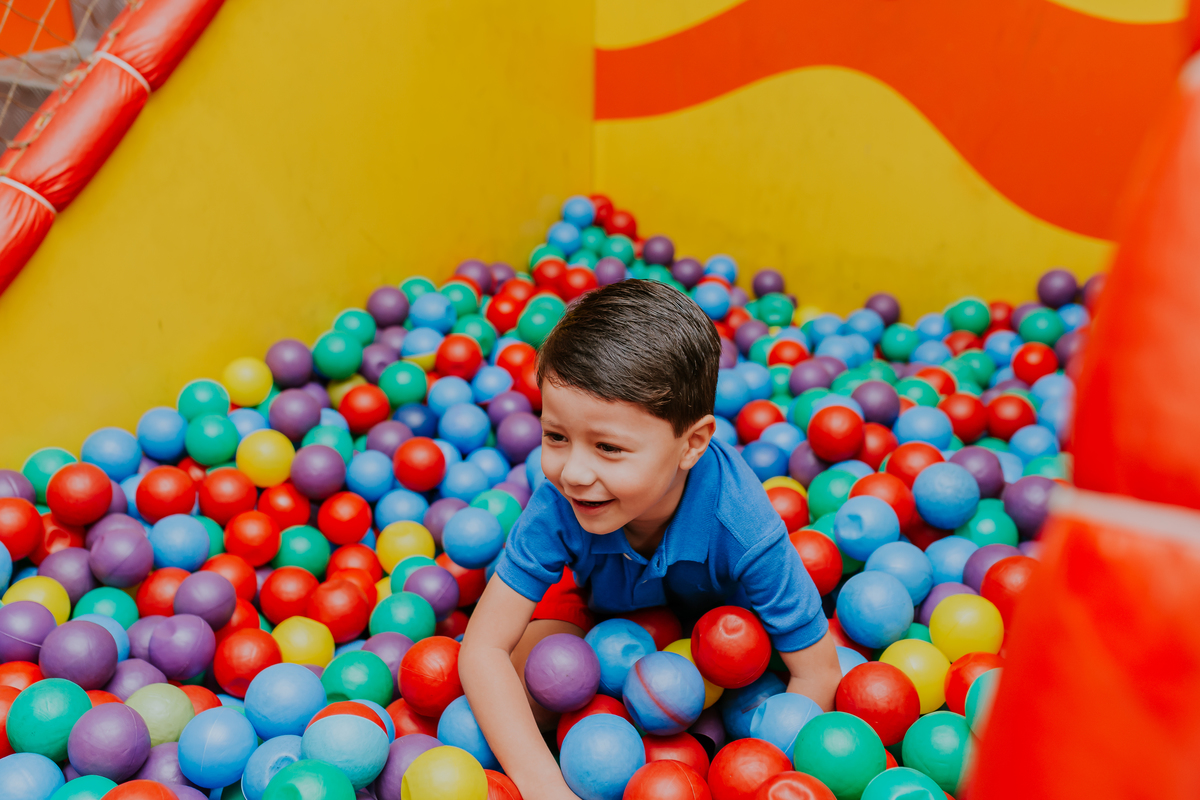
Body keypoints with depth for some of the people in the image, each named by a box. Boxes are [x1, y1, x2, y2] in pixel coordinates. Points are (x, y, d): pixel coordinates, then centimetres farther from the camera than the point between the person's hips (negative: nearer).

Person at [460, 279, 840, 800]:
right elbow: (482, 648, -33)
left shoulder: (742, 528, -42)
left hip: (712, 610, 0)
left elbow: (818, 673, -28)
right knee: (522, 710, -17)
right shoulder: (558, 502, -38)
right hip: (597, 599, 1)